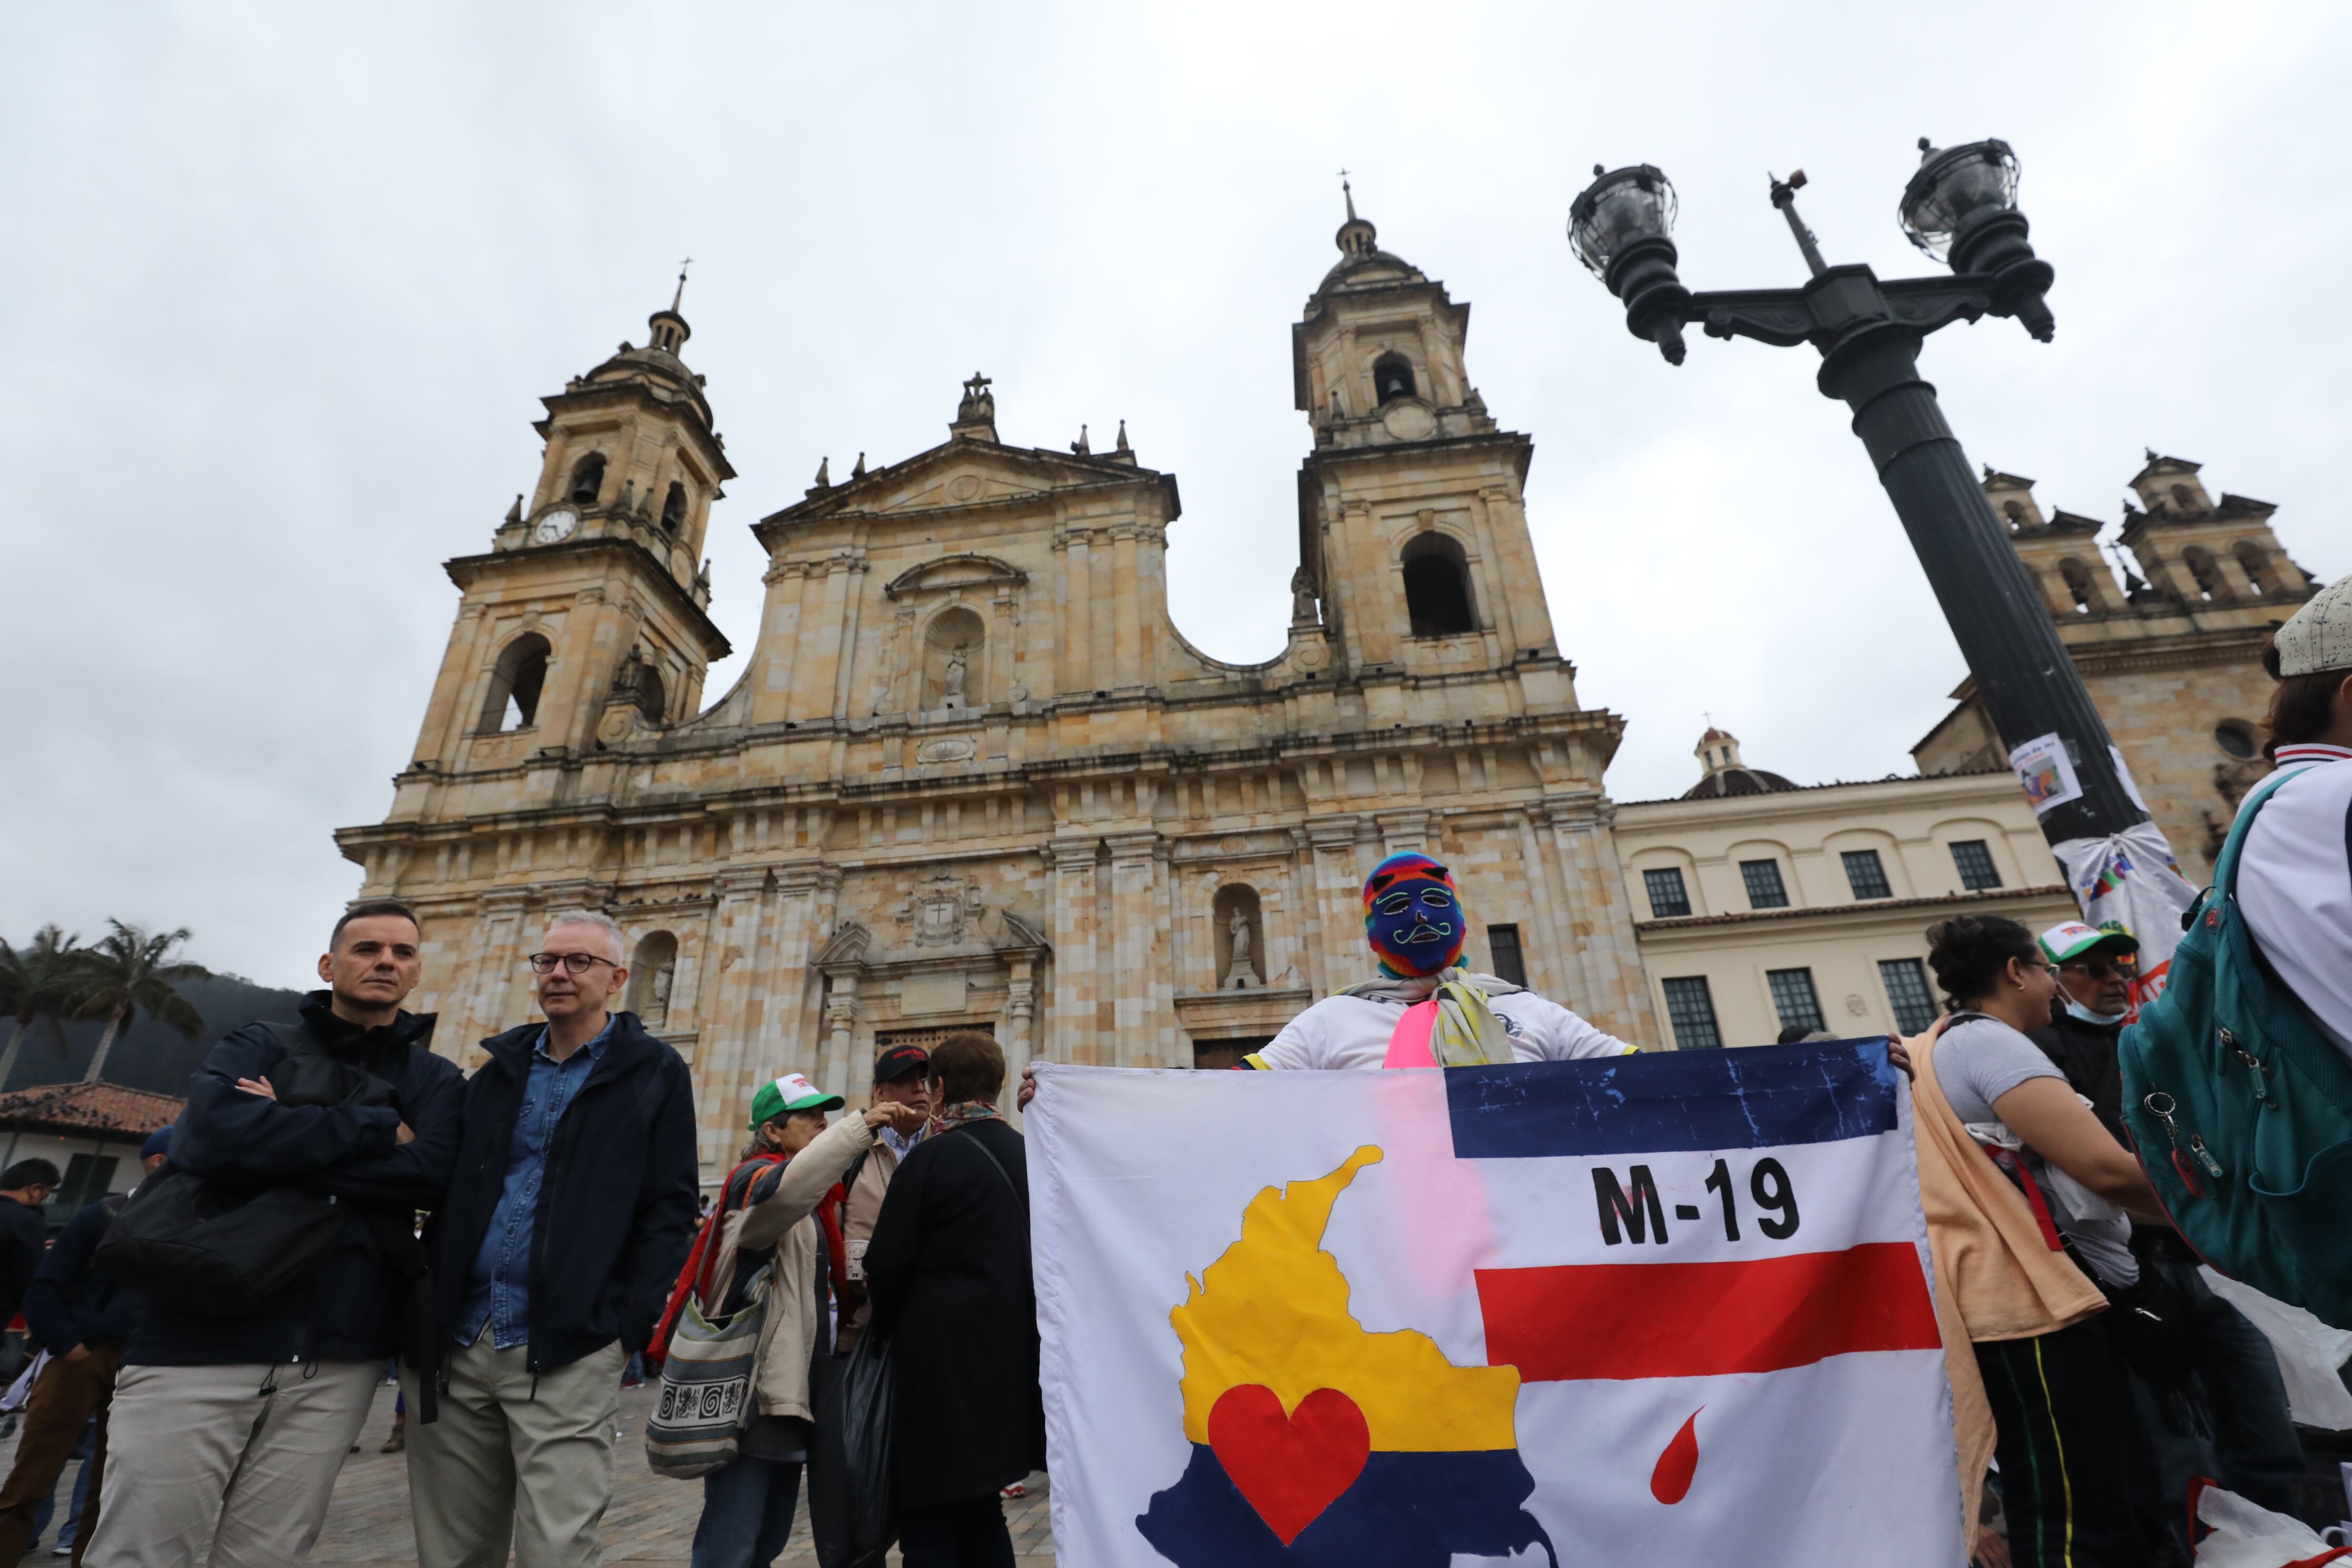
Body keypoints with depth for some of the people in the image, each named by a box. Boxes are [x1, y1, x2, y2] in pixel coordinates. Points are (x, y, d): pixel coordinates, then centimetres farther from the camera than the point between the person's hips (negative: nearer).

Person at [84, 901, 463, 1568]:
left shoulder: (435, 1079, 9)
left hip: (337, 1357, 1)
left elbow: (430, 1174, -10)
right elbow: (211, 1133, -16)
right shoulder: (258, 1046, 6)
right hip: (202, 1337, -1)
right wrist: (380, 1129, -12)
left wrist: (287, 1138, -11)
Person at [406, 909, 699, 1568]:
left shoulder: (653, 1073, -2)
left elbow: (668, 1211, -5)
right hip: (452, 1343, 5)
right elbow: (447, 1190, 17)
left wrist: (629, 1328, -12)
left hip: (567, 1352, -5)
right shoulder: (499, 1065, 13)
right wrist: (420, 1309, 7)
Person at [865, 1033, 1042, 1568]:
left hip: (942, 1362, -6)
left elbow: (888, 1264, -9)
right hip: (1010, 1359, 7)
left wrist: (887, 1325, 11)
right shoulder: (1028, 1157, 4)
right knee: (981, 1510, 21)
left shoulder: (932, 1157, -13)